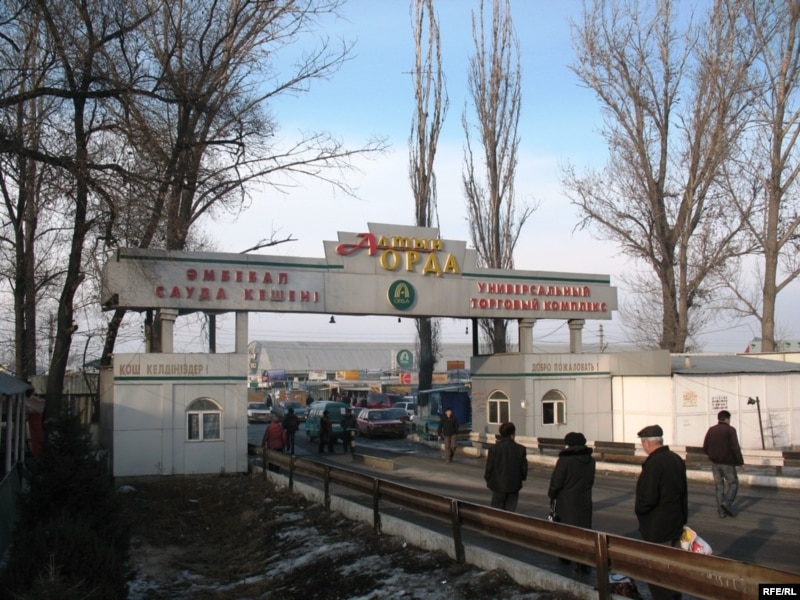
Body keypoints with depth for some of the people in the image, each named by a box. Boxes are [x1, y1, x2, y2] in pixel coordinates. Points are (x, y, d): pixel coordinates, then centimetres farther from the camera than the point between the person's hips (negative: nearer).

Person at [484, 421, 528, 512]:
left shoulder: (494, 449, -10)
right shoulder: (521, 449, -5)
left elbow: (489, 467, -7)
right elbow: (524, 468, 1)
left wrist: (487, 478, 11)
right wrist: (522, 478, 20)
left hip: (498, 485, -1)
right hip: (514, 485, 1)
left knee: (496, 508, 9)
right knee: (510, 510, 7)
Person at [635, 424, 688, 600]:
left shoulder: (653, 463, -23)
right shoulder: (677, 459, 6)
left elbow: (648, 498, -26)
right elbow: (683, 491, 14)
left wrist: (638, 507, -6)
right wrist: (683, 516, 21)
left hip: (657, 526, -9)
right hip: (676, 522, 9)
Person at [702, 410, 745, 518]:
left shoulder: (711, 430, 6)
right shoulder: (730, 430, -9)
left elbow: (705, 448, 7)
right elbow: (735, 448, -15)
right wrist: (741, 462, -7)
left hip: (715, 463, 5)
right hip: (727, 463, -5)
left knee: (719, 486, 9)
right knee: (733, 483, 9)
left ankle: (721, 511, 6)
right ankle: (727, 502, -12)